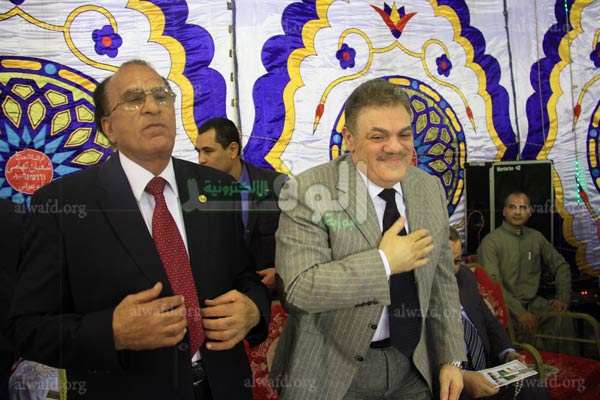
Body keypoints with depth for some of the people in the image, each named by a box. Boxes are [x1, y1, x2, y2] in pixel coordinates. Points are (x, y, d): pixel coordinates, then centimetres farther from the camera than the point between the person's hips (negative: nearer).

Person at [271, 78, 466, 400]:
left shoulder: (430, 189, 1)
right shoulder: (308, 192, -17)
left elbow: (442, 281, 7)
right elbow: (298, 289, -25)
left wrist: (451, 358, 6)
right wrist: (384, 263, -25)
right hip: (335, 372, -4)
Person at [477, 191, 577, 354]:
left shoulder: (536, 237, 12)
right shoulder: (491, 241, -8)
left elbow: (561, 266, 20)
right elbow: (493, 284, -17)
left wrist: (563, 298, 4)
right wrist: (519, 313, -25)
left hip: (532, 301, 5)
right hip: (506, 305, -5)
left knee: (563, 319, -23)